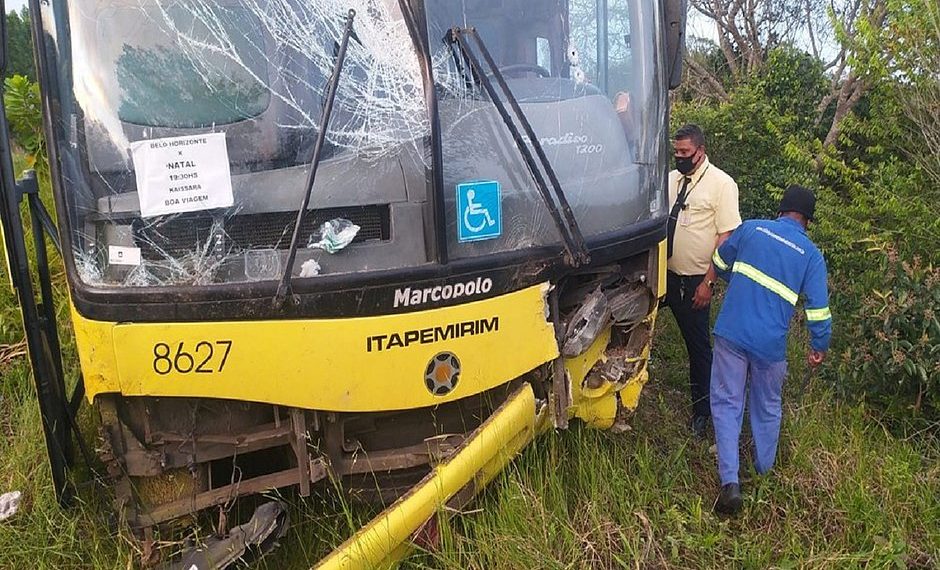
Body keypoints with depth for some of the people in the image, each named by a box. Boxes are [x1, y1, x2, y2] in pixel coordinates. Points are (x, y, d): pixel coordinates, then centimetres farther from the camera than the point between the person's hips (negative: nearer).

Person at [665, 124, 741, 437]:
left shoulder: (721, 183, -10)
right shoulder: (670, 179, 6)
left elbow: (726, 237, -12)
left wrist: (708, 282, -16)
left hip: (695, 279, -3)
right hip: (667, 274, 4)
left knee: (698, 343, 6)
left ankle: (702, 409, 22)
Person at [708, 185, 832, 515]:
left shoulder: (751, 228, 4)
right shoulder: (811, 255, 1)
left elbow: (720, 263, 18)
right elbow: (818, 310, -1)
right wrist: (819, 347, 15)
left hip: (731, 333, 0)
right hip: (770, 345, 0)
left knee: (727, 404, 8)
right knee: (768, 409, 21)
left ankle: (730, 482, -3)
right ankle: (765, 473, 40)